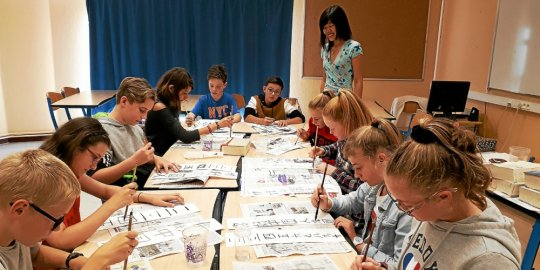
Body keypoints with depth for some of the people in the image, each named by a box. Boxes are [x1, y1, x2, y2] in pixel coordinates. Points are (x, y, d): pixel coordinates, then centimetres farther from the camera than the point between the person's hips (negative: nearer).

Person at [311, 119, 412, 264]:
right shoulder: (376, 183, -5)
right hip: (363, 253, 6)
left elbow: (400, 265, -25)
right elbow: (352, 201, 15)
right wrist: (328, 204, -4)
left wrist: (356, 241, -18)